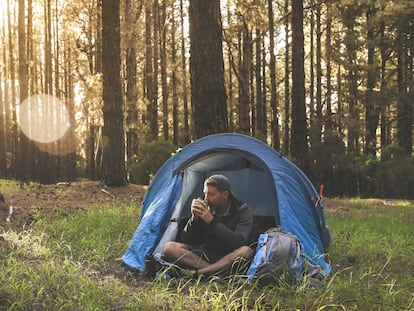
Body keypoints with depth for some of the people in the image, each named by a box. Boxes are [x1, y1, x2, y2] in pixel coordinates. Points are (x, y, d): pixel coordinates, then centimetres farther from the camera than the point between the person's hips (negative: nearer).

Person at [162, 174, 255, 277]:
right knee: (169, 248, -19)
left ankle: (198, 273, -35)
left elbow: (239, 243, -21)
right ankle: (215, 271, -29)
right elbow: (185, 241, 4)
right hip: (204, 256, 4)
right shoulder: (205, 209, 4)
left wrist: (211, 221, -24)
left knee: (246, 251, -37)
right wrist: (194, 218, -14)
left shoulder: (243, 210, -4)